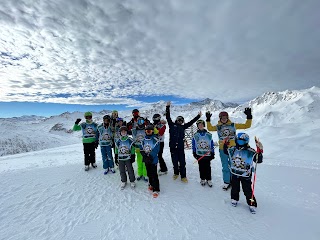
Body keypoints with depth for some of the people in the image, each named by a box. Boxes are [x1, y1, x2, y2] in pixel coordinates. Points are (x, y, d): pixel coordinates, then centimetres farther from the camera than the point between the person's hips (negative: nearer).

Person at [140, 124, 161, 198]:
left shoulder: (155, 139, -12)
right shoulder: (144, 139, 5)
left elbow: (156, 150, -18)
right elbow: (141, 148, 7)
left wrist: (150, 156, -22)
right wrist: (144, 155, -8)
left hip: (153, 159, -6)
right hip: (146, 159, 6)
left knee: (154, 174, -2)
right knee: (149, 173, 20)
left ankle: (156, 189, 10)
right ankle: (151, 184, 40)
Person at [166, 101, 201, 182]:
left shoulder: (182, 127, 14)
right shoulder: (172, 125, 7)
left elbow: (191, 122, 18)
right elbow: (168, 117, 0)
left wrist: (198, 116, 21)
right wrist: (168, 107, -4)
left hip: (181, 147, 2)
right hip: (173, 147, -1)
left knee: (182, 162, 4)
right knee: (175, 162, 11)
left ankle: (183, 176, 18)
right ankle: (176, 173, 33)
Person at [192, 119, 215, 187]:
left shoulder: (209, 135, 0)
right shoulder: (195, 135, 0)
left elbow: (212, 145, 4)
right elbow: (193, 145, 4)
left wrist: (212, 153, 3)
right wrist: (194, 153, 1)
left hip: (208, 154, 0)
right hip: (199, 154, 0)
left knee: (208, 168, 8)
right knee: (201, 167, 11)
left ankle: (208, 179, 24)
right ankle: (202, 179, 26)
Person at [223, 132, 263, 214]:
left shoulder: (250, 152, -16)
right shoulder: (233, 149, -5)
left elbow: (258, 160, -18)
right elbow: (226, 151, 11)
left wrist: (259, 152, -33)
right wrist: (225, 144, -2)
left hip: (245, 175, -3)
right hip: (234, 174, 3)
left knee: (247, 190, 8)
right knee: (234, 188, 20)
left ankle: (252, 204, 29)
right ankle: (234, 199, 42)